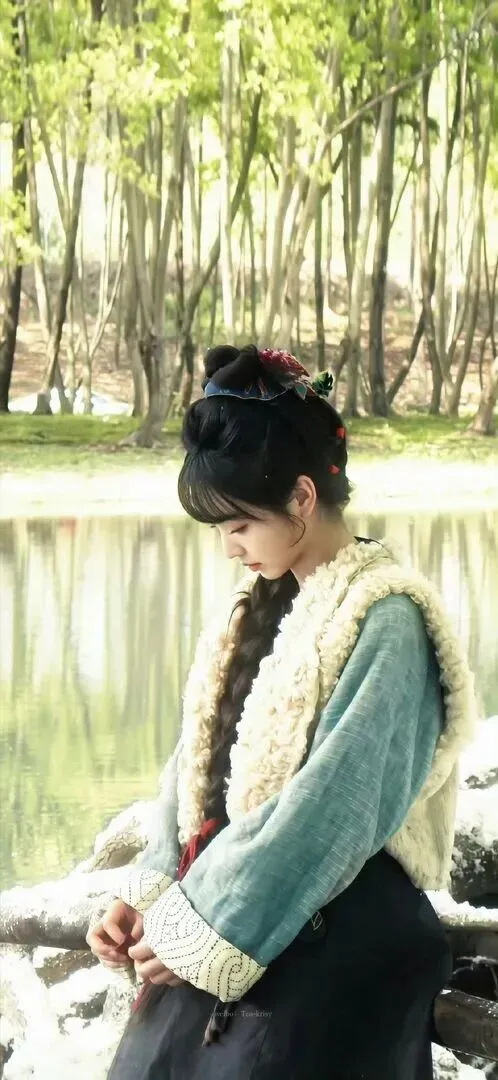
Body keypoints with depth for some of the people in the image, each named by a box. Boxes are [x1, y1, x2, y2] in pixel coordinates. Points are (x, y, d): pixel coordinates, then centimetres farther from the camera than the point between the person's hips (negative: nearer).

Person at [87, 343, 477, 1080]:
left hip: (335, 947, -7)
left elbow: (332, 809, -20)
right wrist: (147, 894, -1)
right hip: (230, 924, 7)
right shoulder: (261, 605, 9)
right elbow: (202, 760, 12)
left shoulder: (385, 622, -15)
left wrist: (203, 927, -16)